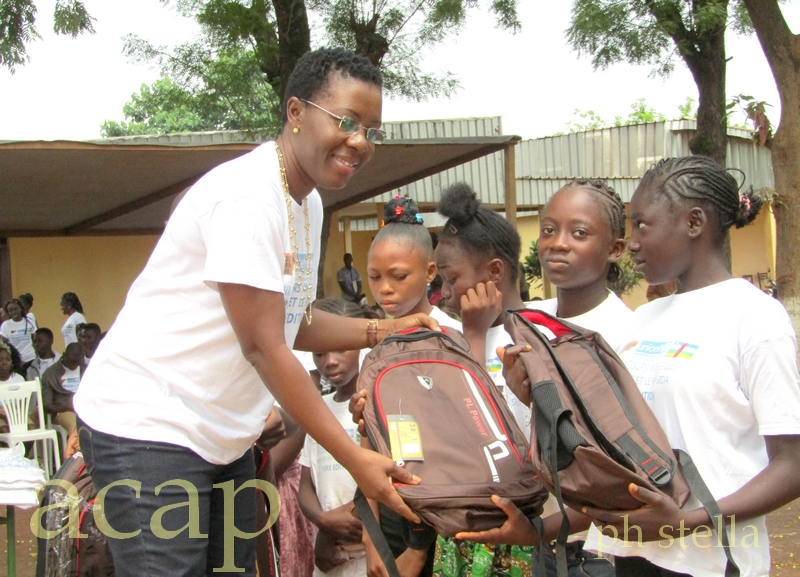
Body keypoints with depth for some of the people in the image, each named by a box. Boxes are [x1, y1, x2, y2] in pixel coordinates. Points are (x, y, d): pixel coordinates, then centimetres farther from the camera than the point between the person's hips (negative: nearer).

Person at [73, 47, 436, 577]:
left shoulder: (307, 201, 9)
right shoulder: (248, 196, -21)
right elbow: (263, 347, -24)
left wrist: (382, 331, 1)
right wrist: (356, 459, -23)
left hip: (222, 435, 9)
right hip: (147, 428, -9)